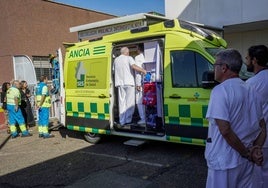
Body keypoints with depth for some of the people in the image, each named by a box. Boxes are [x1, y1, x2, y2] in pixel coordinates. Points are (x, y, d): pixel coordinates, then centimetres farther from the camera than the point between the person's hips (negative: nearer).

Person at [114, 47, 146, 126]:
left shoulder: (116, 60, 16)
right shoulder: (129, 58, 0)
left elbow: (114, 71, 19)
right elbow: (134, 66, -17)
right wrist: (143, 71, -11)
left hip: (120, 83, 5)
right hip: (129, 82, -5)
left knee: (122, 102, 7)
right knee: (130, 102, 2)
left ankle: (122, 121, 6)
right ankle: (128, 120, -1)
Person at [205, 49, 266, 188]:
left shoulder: (220, 90, -17)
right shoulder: (250, 91, 8)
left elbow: (225, 130, -24)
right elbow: (262, 126, 12)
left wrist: (247, 153, -13)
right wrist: (256, 148, 0)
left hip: (225, 162, -7)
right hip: (246, 161, 7)